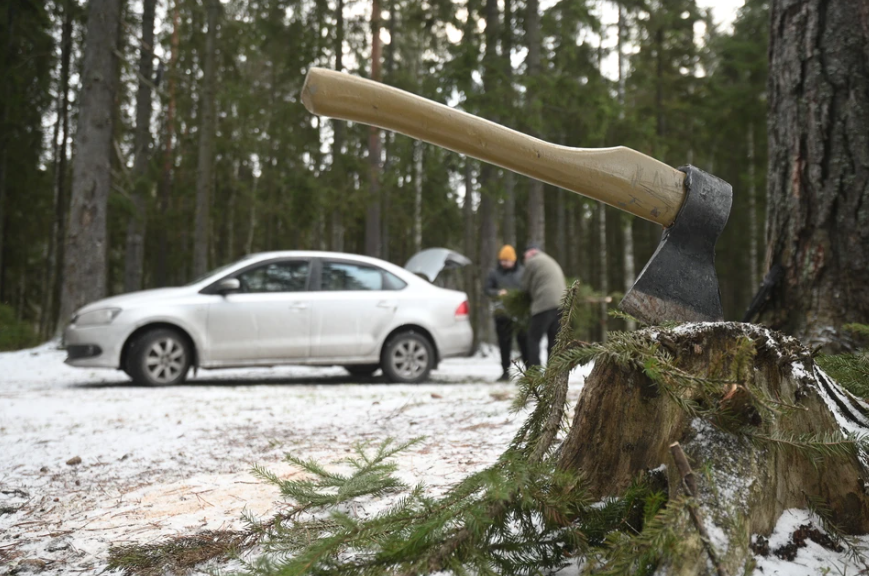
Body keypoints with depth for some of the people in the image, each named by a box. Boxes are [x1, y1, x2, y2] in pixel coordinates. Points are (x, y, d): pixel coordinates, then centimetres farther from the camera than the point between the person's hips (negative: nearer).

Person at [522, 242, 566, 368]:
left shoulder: (532, 261, 1)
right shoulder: (552, 261, 27)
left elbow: (525, 285, 6)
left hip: (545, 304, -8)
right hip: (560, 304, 8)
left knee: (534, 339, -1)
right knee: (554, 340, 11)